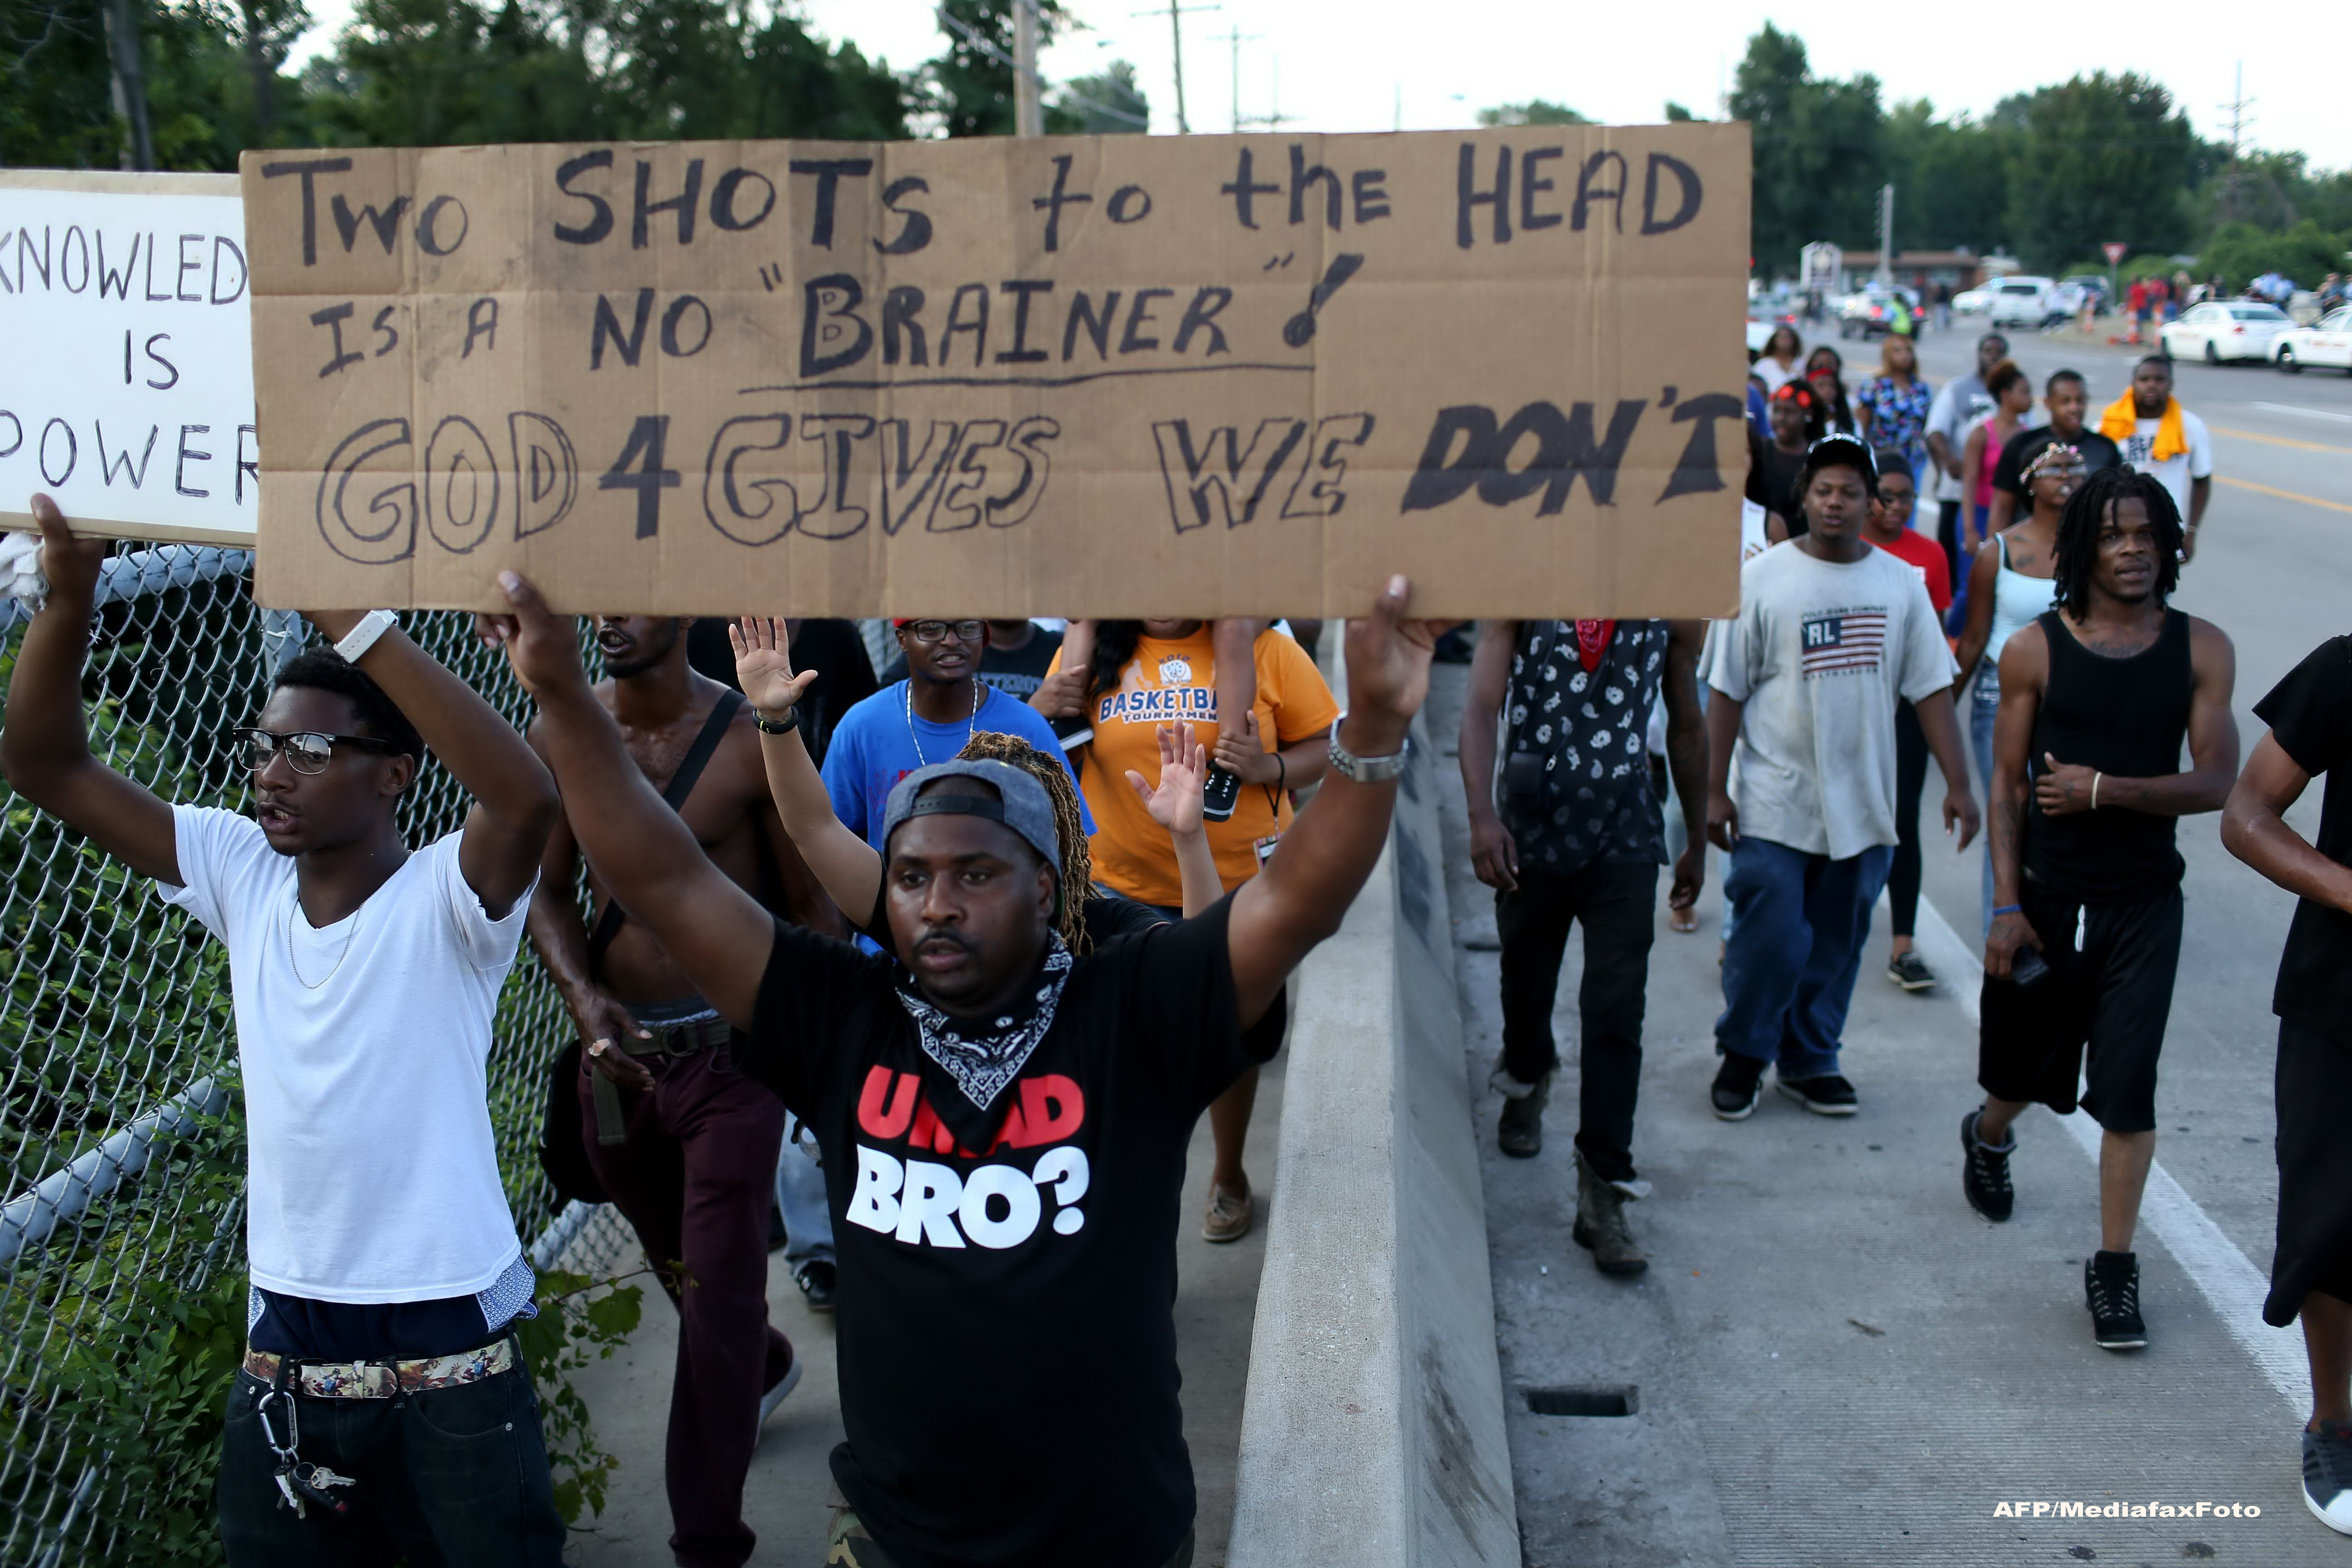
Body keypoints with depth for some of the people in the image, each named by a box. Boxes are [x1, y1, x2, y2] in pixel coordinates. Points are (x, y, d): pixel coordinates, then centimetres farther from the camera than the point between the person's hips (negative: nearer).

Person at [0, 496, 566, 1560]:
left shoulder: (445, 899, -14)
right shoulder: (242, 879, 1)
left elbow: (527, 798, -36)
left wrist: (356, 624, -37)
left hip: (448, 1352, -5)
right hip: (284, 1348, 5)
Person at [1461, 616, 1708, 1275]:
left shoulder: (1674, 606, -2)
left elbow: (1686, 727, 9)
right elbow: (1481, 708, -15)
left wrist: (1697, 842, 16)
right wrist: (1482, 816, -28)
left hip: (1624, 833, 0)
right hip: (1531, 825, 0)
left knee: (1616, 1014, -6)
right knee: (1526, 981, 20)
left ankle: (1602, 1193, -1)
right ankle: (1527, 1078, 53)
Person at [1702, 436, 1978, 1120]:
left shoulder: (1900, 583, 5)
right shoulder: (1761, 578, -3)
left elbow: (1932, 687, 7)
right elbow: (1727, 691, -3)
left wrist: (1957, 783, 2)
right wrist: (1715, 789, -6)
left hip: (1864, 804, 3)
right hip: (1775, 805, -3)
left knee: (1837, 942, 10)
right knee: (1769, 940, -5)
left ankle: (1810, 1060, 26)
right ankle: (1742, 1055, 17)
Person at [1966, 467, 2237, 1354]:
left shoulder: (2200, 649, -3)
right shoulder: (2036, 650, -5)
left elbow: (2216, 783, -7)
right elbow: (2007, 784, -3)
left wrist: (2106, 789, -19)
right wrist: (2007, 905, -6)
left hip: (2143, 904, 0)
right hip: (2047, 895, 0)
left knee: (2126, 1086, -3)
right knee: (2025, 1068, 17)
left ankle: (2115, 1268, 7)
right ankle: (1988, 1140, 51)